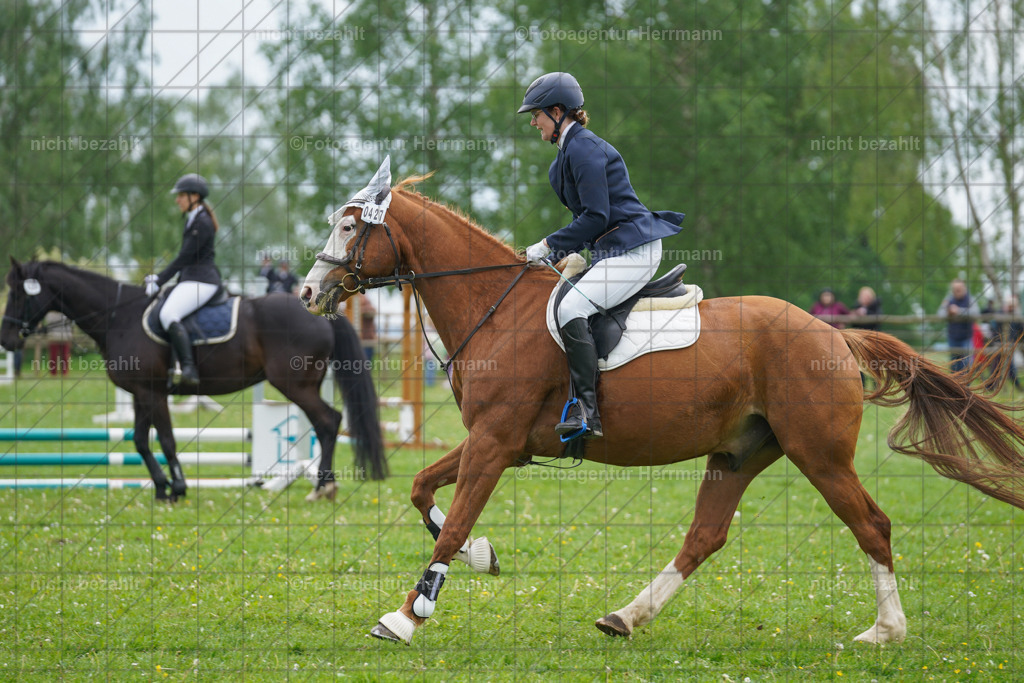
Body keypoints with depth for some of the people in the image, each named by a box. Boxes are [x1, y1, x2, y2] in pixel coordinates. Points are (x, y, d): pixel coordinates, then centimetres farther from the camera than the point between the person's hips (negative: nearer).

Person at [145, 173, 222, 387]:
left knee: (168, 315, -28)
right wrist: (159, 277, 17)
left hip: (201, 281, -11)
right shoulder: (192, 220, 18)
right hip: (189, 279, 11)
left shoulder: (202, 223, -13)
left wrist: (160, 281, -12)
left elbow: (185, 257, -15)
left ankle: (189, 369, -38)